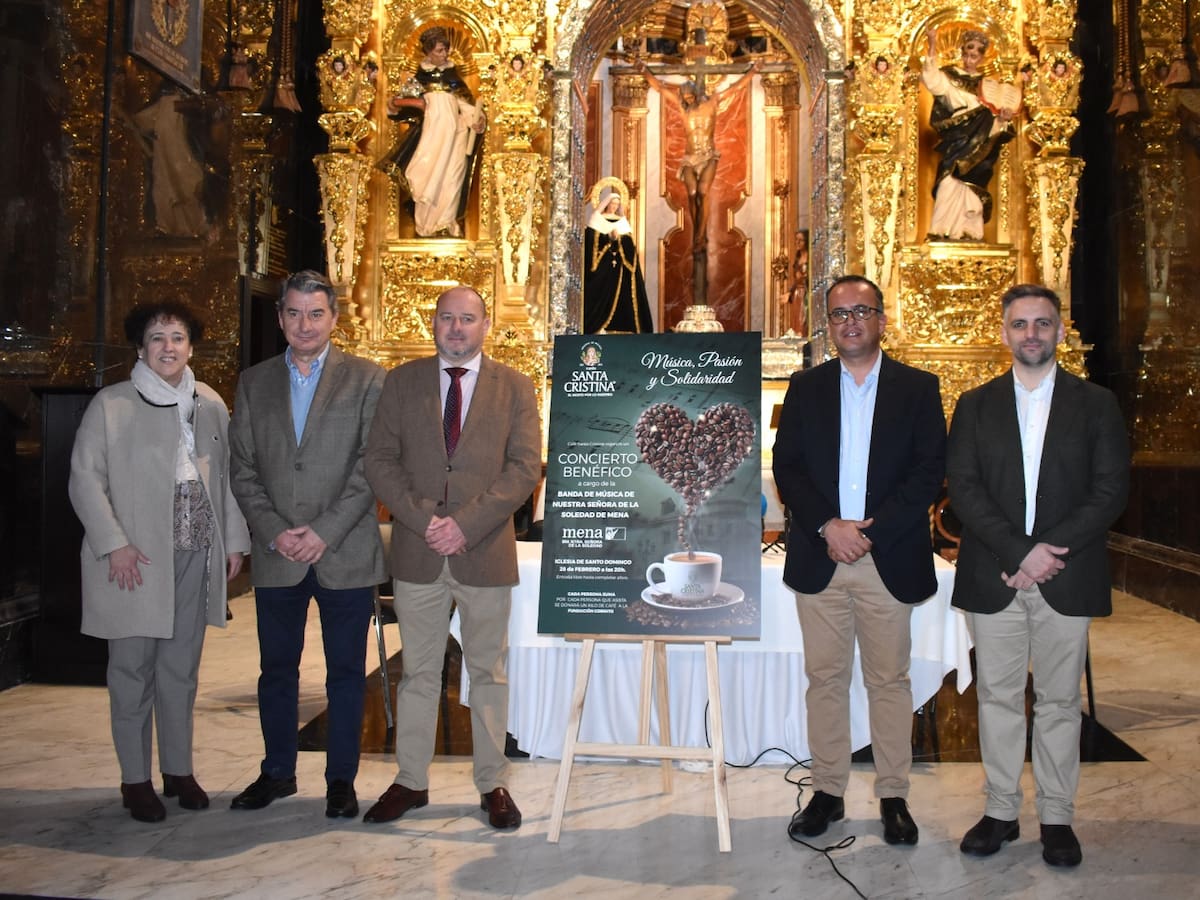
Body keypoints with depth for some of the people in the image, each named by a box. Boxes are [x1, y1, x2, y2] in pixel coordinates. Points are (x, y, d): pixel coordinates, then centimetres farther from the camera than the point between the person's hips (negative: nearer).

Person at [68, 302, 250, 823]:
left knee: (181, 669, 10)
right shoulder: (111, 404, -2)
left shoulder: (210, 404, 9)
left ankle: (179, 770, 22)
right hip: (135, 560, -3)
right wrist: (114, 544, -13)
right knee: (133, 669, 3)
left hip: (195, 556, 3)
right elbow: (85, 479, -4)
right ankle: (135, 780, 14)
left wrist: (234, 540, 9)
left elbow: (225, 476, 13)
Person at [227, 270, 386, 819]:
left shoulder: (366, 380, 1)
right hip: (275, 556, 3)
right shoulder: (254, 382, 11)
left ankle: (341, 779, 18)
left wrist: (325, 532, -12)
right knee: (276, 669, 12)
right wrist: (273, 532, -6)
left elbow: (371, 467, -5)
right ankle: (277, 773, 27)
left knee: (346, 672, 5)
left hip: (345, 554, -3)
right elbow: (243, 469, 7)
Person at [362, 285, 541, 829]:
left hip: (485, 552, -1)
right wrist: (423, 519, -13)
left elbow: (525, 468, -5)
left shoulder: (515, 388, 3)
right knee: (418, 671, 10)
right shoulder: (402, 382, 7)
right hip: (417, 553, 1)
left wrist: (465, 523, -15)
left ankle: (493, 784, 19)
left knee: (488, 672, 8)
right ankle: (411, 781, 22)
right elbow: (379, 460, 1)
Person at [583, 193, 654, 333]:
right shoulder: (597, 219, 7)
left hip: (618, 264, 4)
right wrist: (609, 237, -14)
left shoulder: (623, 221, 18)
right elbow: (590, 239, -6)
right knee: (601, 294, -11)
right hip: (602, 264, -4)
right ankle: (598, 327, -12)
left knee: (619, 295, -1)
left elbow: (629, 243, 8)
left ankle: (617, 328, 0)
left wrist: (619, 237, -11)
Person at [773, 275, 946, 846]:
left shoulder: (917, 388, 4)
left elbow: (929, 472, -4)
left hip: (889, 559, -1)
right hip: (819, 558, 2)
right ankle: (827, 792, 18)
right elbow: (787, 467, 3)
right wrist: (828, 527, -12)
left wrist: (870, 531, -13)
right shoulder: (805, 388, 9)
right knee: (825, 678, 7)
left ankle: (893, 796, 17)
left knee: (889, 681, 6)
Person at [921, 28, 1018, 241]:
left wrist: (1002, 117, -12)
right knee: (950, 182, -11)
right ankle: (943, 230, -10)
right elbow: (931, 79, -12)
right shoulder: (950, 76, 9)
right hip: (955, 141, -1)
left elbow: (995, 117, 11)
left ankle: (969, 230, 0)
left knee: (972, 185, -4)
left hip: (978, 146, 1)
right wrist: (932, 48, -18)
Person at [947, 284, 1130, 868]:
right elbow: (963, 489, -2)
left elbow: (1110, 490, -2)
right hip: (993, 578, 1)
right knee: (997, 696, 7)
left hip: (1066, 578, -1)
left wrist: (1050, 549, -14)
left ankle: (1057, 817, 18)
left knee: (1059, 700, 7)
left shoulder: (1096, 404, 6)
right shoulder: (975, 405, 8)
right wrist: (1020, 551, -14)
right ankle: (1000, 811, 18)